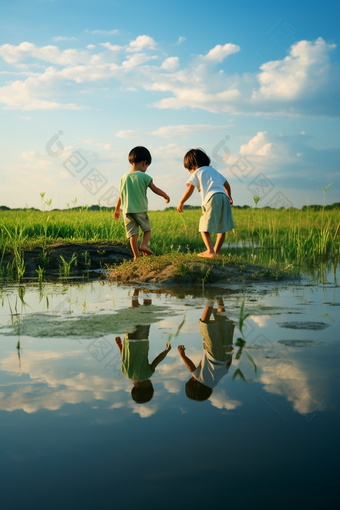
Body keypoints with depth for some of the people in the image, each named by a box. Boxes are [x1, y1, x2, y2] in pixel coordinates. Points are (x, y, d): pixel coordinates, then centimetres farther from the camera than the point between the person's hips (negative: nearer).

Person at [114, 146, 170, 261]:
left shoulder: (124, 177, 6)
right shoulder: (144, 177, -7)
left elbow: (120, 195, 12)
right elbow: (155, 190, -1)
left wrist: (117, 209, 25)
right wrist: (166, 197, 16)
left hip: (127, 211, 3)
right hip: (140, 210, -3)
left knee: (132, 234, 4)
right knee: (147, 229, 13)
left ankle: (136, 256, 0)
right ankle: (144, 244, -12)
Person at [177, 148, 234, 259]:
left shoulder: (197, 172, 11)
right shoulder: (213, 170, 30)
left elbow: (190, 189, 0)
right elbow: (226, 184, 34)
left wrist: (181, 202, 7)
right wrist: (229, 197, 49)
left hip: (212, 199, -7)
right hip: (224, 197, 7)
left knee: (204, 228, -6)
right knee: (222, 228, 14)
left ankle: (210, 252, -21)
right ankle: (215, 251, 25)